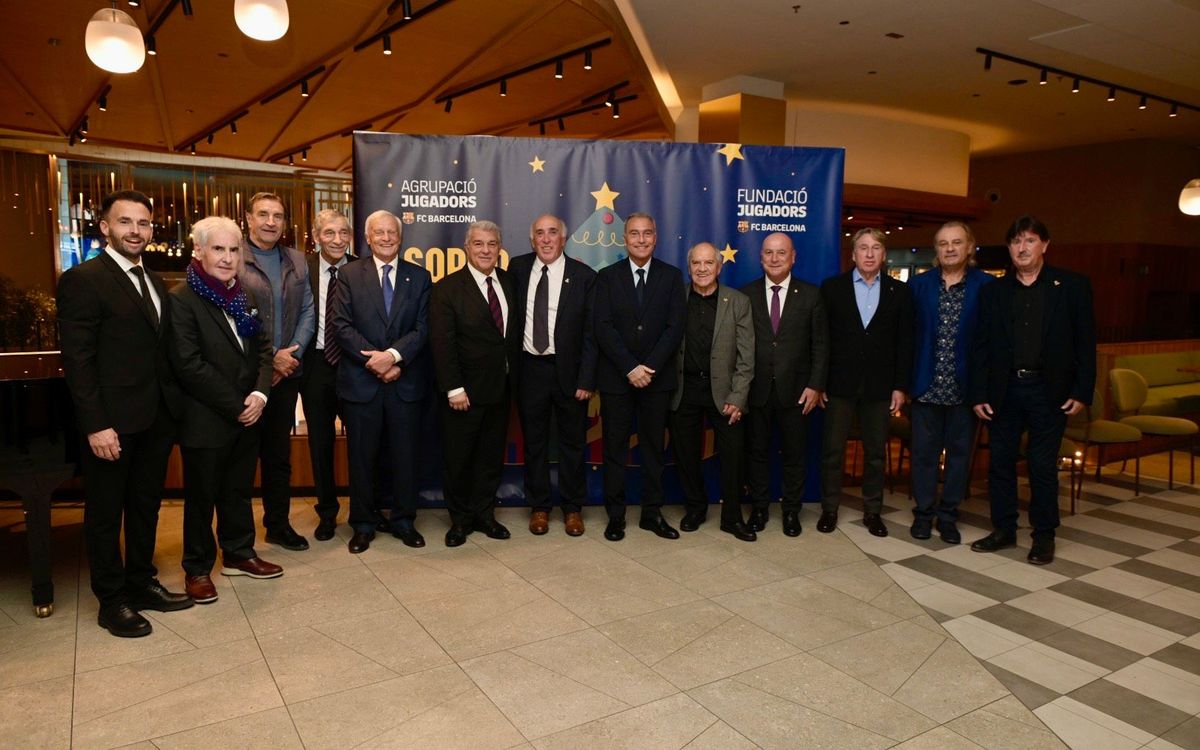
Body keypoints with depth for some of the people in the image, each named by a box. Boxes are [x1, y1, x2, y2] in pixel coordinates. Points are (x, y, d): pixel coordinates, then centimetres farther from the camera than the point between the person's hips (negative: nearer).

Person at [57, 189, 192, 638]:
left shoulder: (154, 282, 12)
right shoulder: (82, 280, -11)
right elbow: (77, 360, -15)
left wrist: (174, 407, 6)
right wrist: (96, 425, -19)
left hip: (157, 418, 7)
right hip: (113, 422, -7)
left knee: (146, 504, 18)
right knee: (105, 512, 8)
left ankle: (141, 582, 33)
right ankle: (111, 600, 22)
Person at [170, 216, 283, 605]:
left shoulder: (244, 296, 9)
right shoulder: (181, 299, -13)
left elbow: (263, 348, 9)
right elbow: (189, 365, -18)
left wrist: (260, 394, -8)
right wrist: (236, 407, -17)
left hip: (247, 416, 6)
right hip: (205, 421, -6)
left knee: (239, 491, 18)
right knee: (201, 497, 9)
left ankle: (239, 554, 34)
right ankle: (198, 568, 24)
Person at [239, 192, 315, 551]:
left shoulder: (296, 261, 11)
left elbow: (308, 312, 8)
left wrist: (292, 353, -6)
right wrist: (269, 357, -13)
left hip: (286, 372, 5)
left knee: (279, 454, 14)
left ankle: (278, 525, 27)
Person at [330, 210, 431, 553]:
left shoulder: (419, 276, 6)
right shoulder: (350, 275, 4)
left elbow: (423, 328, -2)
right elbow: (340, 325, -5)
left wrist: (393, 355, -16)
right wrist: (374, 361, -14)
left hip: (405, 381, 1)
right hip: (361, 382, -1)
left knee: (405, 454, 9)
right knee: (362, 457, 8)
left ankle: (404, 521, 23)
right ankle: (363, 525, 21)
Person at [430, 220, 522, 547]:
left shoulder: (509, 283, 6)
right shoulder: (448, 288, -9)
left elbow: (515, 332, 10)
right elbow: (442, 343, -13)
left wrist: (514, 376, 5)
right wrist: (453, 389, -17)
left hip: (501, 388, 5)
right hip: (464, 391, -4)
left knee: (492, 455, 14)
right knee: (457, 458, 7)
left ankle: (484, 514, 29)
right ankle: (460, 519, 24)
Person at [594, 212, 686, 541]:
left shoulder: (671, 276, 4)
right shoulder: (607, 277, 3)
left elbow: (675, 327, -4)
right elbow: (603, 329, -6)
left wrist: (649, 367, -14)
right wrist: (630, 368, -15)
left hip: (658, 377, 1)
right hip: (616, 377, 0)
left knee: (654, 447, 9)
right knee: (614, 448, 5)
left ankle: (652, 513, 20)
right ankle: (615, 515, 16)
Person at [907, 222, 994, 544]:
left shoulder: (986, 286, -2)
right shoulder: (918, 285, 3)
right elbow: (906, 333, 4)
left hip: (964, 385, -1)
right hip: (926, 384, 1)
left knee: (959, 452, 9)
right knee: (924, 451, 8)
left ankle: (948, 515, 21)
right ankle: (924, 512, 21)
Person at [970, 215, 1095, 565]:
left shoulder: (1073, 286, 1)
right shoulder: (994, 292, 7)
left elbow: (1085, 342, -1)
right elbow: (982, 347, 5)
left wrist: (1082, 391, -6)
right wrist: (979, 394, 0)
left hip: (1048, 391, -2)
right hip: (1005, 390, 3)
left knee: (1043, 465, 5)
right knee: (1001, 462, 7)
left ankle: (1044, 535, 19)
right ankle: (1003, 529, 21)